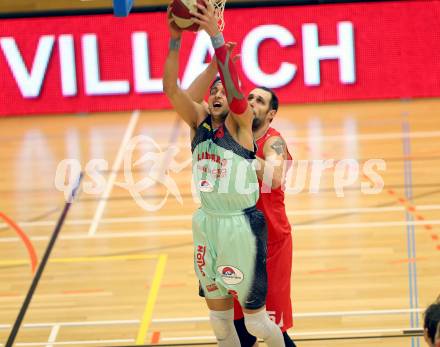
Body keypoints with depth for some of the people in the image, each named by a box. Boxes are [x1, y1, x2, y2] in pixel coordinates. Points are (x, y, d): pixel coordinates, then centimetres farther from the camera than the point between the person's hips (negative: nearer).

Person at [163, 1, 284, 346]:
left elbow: (233, 86, -27)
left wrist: (216, 35, -36)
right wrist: (175, 38, -19)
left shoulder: (240, 123, -8)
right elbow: (171, 88, -8)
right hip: (207, 223, 5)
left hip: (242, 226, -5)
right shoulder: (200, 122, 4)